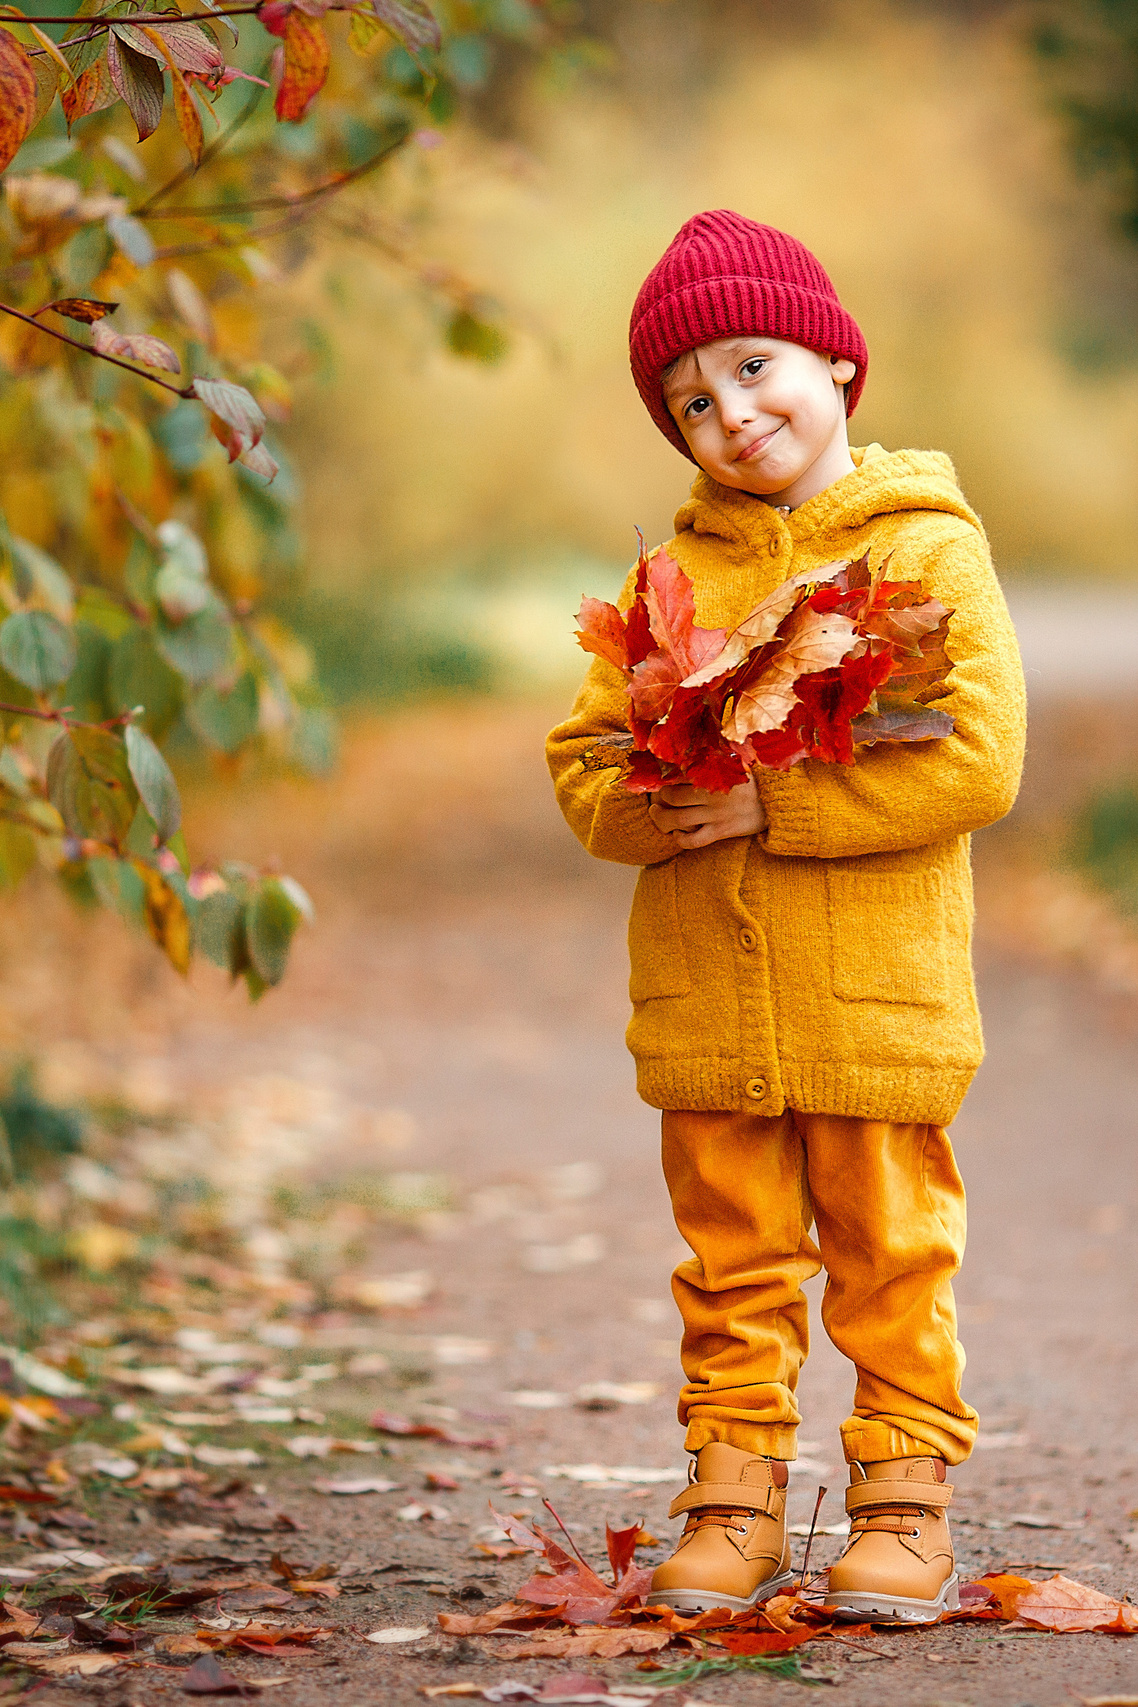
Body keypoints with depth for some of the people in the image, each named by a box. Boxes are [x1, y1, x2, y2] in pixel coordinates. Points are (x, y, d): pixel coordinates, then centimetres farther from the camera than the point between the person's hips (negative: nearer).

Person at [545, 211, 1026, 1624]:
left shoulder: (930, 548, -4)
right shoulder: (676, 575, 9)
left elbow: (977, 764, -14)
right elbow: (583, 758, 10)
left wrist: (775, 805, -17)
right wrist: (657, 805, -14)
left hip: (878, 996, -4)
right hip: (706, 1001, 4)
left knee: (891, 1256, 5)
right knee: (734, 1264, 9)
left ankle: (905, 1499, 15)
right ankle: (734, 1503, 17)